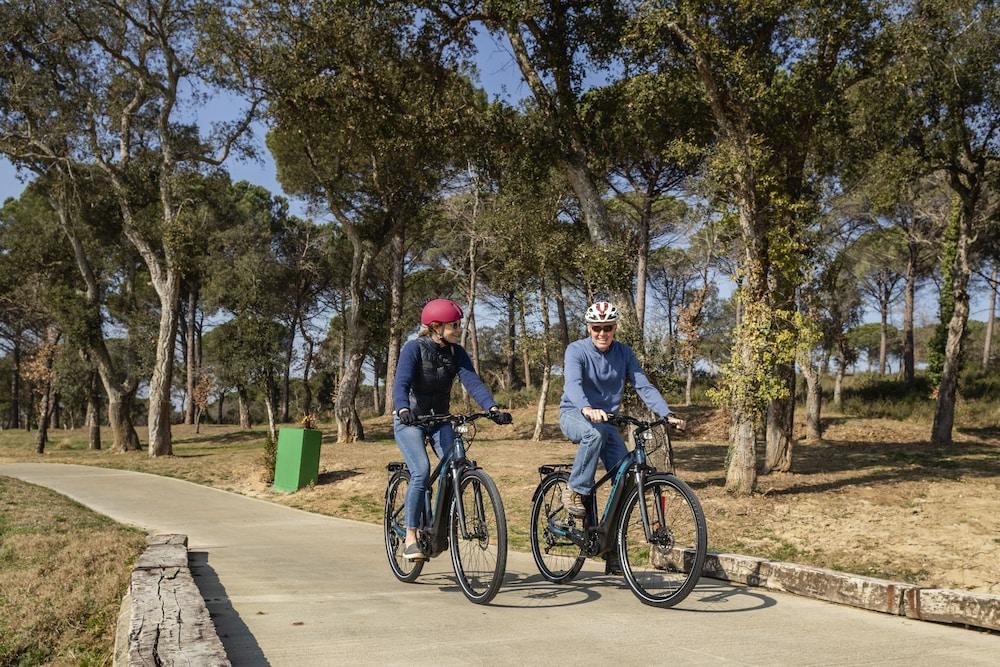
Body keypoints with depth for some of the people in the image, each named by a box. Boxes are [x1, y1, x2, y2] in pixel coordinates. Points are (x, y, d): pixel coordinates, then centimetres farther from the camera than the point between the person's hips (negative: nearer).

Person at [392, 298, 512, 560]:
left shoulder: (456, 352, -3)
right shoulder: (414, 348, -17)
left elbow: (473, 381, -15)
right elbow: (401, 384, -29)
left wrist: (493, 408, -32)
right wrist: (403, 410, -49)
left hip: (439, 420, 5)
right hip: (409, 420, -5)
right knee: (421, 471, -23)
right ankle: (410, 538, -14)